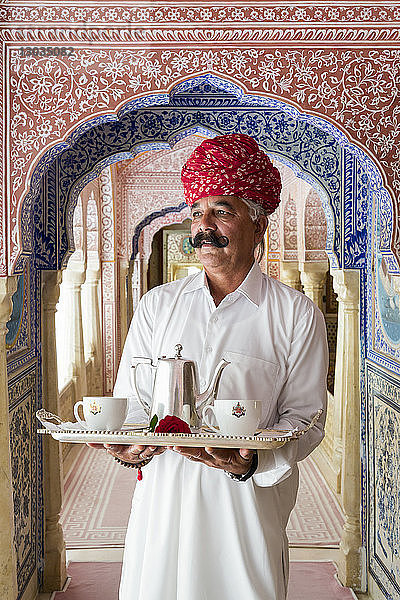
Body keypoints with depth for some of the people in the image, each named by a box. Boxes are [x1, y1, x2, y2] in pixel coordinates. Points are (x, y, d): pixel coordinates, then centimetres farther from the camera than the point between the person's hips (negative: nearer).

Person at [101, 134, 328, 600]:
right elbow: (130, 402, 7)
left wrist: (253, 460, -22)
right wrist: (128, 447, -14)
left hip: (248, 504, -2)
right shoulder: (156, 305, 7)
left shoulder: (297, 314, -2)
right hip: (162, 495, 2)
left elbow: (305, 417, -5)